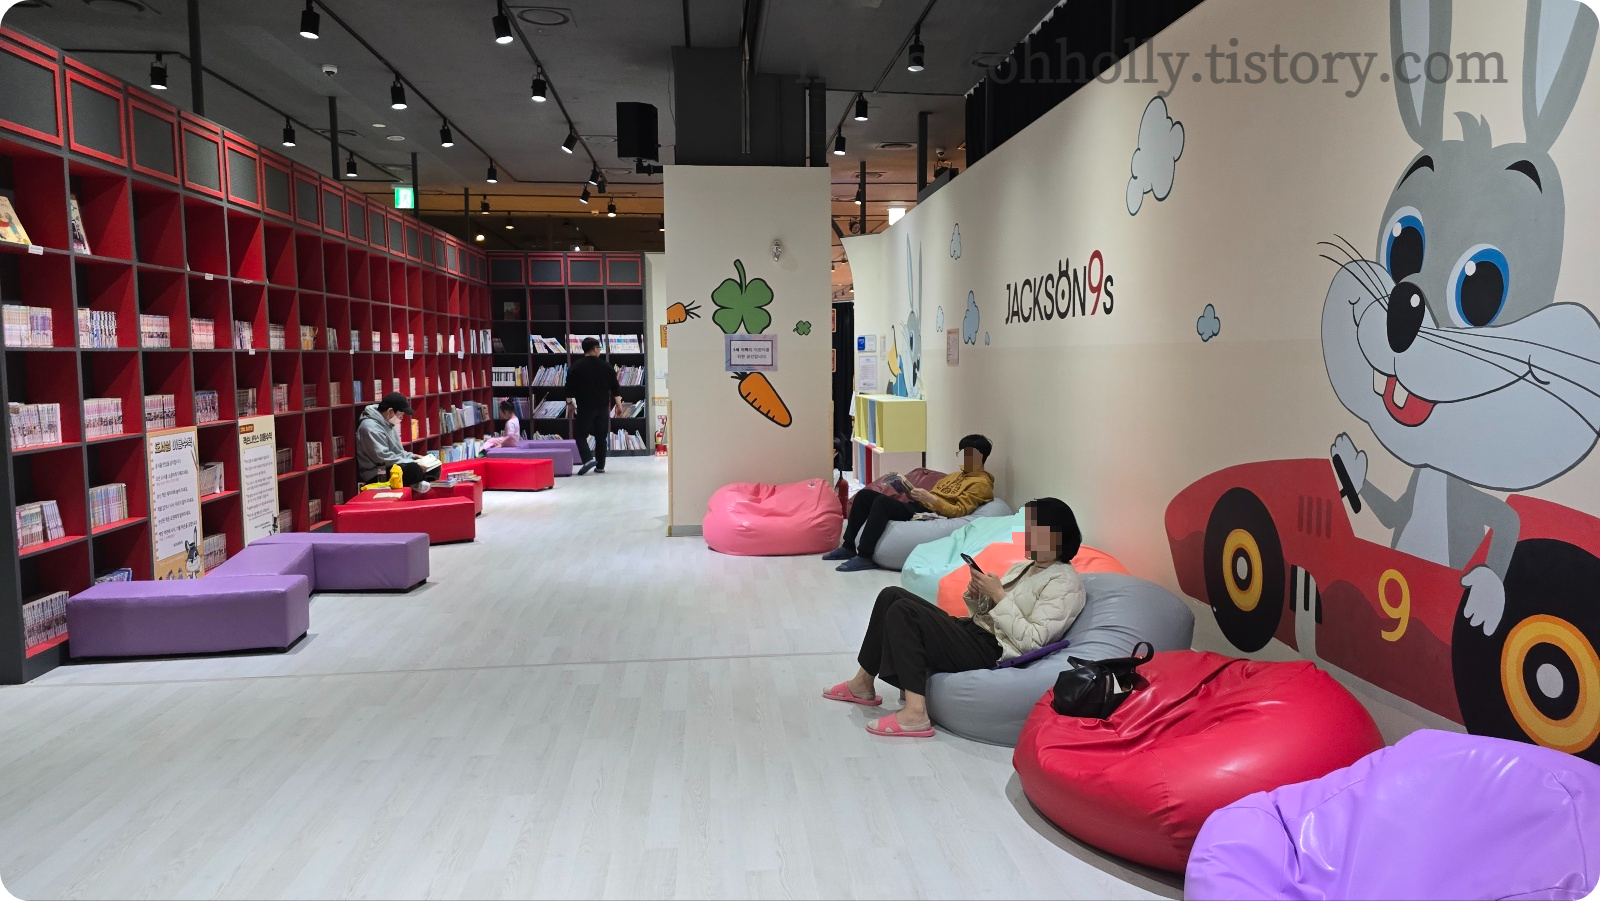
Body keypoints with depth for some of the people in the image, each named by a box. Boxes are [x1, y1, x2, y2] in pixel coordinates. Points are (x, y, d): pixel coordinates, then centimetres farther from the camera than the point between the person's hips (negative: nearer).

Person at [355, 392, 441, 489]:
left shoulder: (388, 423, 12)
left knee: (434, 468, 3)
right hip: (376, 474, -10)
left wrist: (411, 456, 7)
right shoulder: (370, 427, -19)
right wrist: (414, 463, -23)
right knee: (415, 469, -34)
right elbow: (384, 458, -26)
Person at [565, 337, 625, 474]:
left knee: (580, 434, 4)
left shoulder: (576, 366, -3)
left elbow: (570, 387, -2)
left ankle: (588, 458, -17)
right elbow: (615, 387, 4)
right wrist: (618, 404, 9)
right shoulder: (606, 366, 3)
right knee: (601, 436, 10)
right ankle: (600, 465, 11)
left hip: (584, 407, -2)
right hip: (602, 407, 2)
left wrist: (569, 402, 9)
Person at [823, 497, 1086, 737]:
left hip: (991, 653, -9)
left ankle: (915, 713, -23)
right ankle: (863, 683, 9)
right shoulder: (1024, 567, 18)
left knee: (903, 611, -22)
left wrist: (998, 595, -17)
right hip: (972, 631, 9)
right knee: (892, 596, 0)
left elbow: (1031, 641, -19)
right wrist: (977, 594, -2)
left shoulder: (1064, 584, -9)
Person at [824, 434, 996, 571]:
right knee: (864, 495, -2)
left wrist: (929, 498, -20)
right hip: (916, 507, 10)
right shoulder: (957, 475, 27)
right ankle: (849, 547, 2)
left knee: (882, 501, -31)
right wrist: (911, 493, 6)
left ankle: (864, 557, -27)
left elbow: (959, 511, -14)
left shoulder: (981, 483, -3)